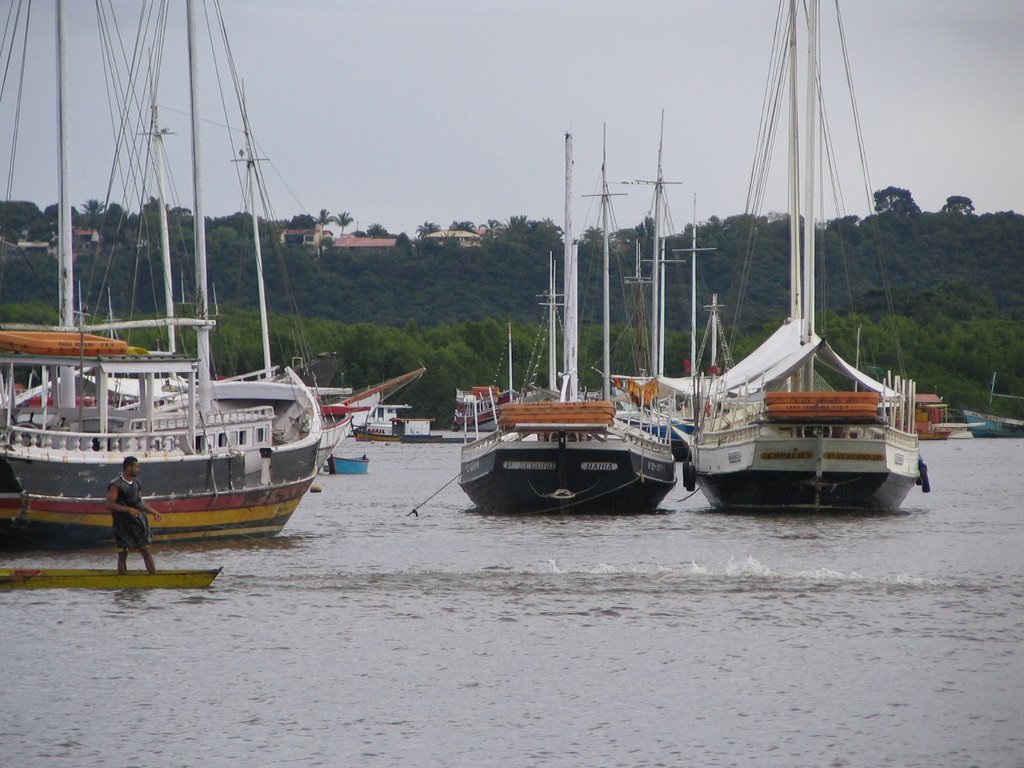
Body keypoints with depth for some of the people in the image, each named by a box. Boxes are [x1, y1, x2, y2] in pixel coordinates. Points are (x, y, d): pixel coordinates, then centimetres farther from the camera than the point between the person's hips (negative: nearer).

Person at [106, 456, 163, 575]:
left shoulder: (135, 483, 11)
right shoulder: (116, 485, -12)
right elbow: (109, 504, -18)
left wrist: (154, 512, 16)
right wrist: (128, 509, -25)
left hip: (138, 523, 6)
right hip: (123, 524, -6)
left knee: (146, 550, 5)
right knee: (122, 555, 0)